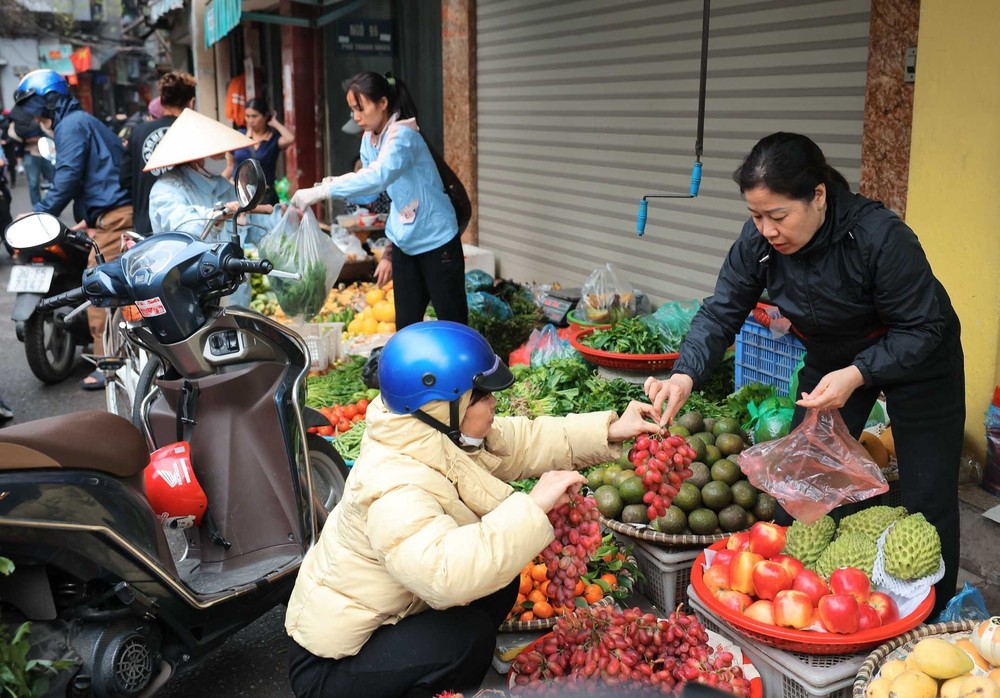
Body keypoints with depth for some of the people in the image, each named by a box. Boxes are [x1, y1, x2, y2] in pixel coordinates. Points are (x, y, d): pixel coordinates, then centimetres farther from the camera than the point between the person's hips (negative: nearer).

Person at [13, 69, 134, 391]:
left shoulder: (70, 125, -3)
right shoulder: (86, 121, 27)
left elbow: (67, 180, -14)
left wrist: (37, 216, -10)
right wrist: (87, 221, 29)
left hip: (111, 218, -10)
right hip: (123, 211, 10)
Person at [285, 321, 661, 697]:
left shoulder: (437, 435, -6)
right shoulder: (396, 489, -34)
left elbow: (519, 442, 3)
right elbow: (444, 574, -49)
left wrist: (610, 430, -2)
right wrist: (532, 506, -43)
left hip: (385, 616, 9)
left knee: (499, 576, 0)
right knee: (467, 637, -27)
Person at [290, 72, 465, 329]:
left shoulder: (402, 135, -22)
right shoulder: (369, 140, 5)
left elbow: (377, 177, -38)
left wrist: (321, 192, -38)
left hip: (437, 241, -8)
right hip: (405, 244, 8)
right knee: (405, 326, 11)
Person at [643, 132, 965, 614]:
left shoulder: (880, 236, -35)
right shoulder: (757, 241, -21)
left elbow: (923, 328, -26)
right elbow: (720, 314, -19)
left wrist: (857, 374, -39)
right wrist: (684, 376, -36)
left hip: (918, 361, -4)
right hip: (831, 357, 5)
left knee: (927, 500, 2)